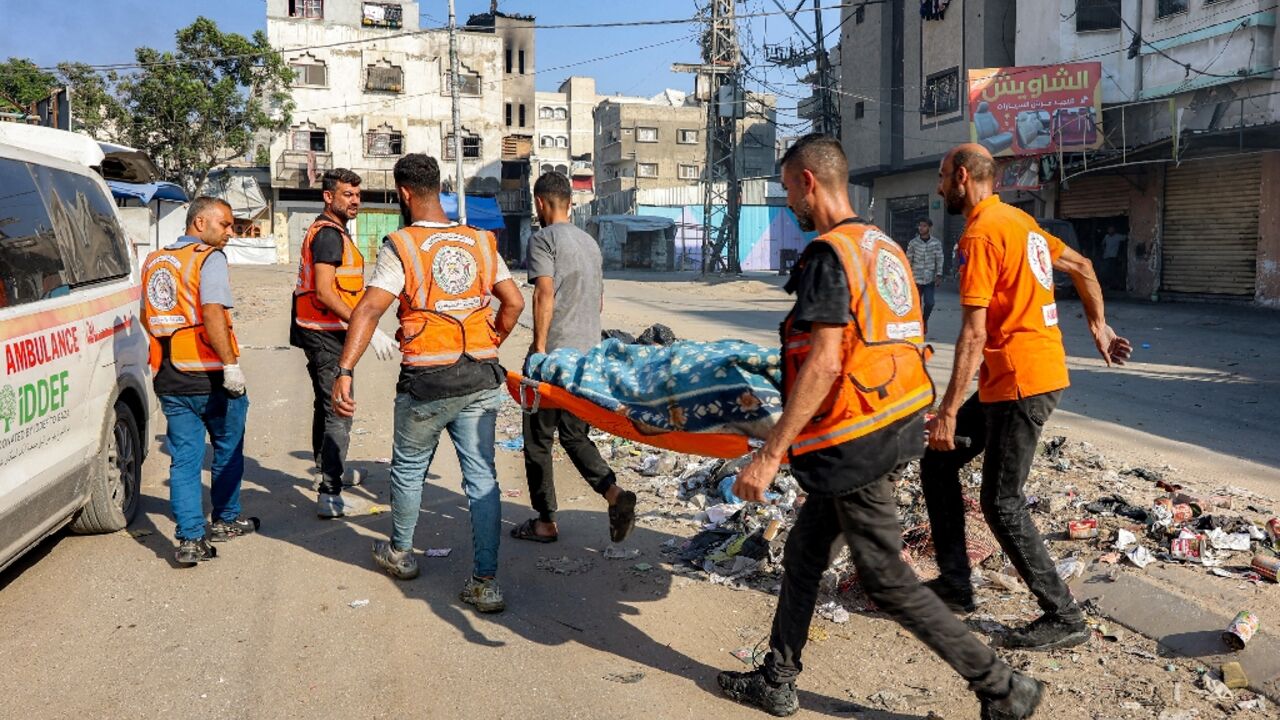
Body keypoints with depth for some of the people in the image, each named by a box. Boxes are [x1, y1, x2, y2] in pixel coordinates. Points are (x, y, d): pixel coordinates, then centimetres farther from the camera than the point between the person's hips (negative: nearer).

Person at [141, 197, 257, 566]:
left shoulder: (154, 261, 14)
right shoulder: (210, 259, -10)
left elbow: (147, 318, 19)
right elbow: (212, 313, -24)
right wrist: (231, 363, -26)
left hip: (169, 379, 6)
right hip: (210, 376, -6)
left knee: (184, 459, 8)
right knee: (228, 451, 15)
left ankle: (190, 539, 4)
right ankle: (225, 521, 29)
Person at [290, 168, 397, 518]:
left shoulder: (328, 231, 16)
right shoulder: (329, 234, -17)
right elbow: (324, 292, -26)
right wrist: (368, 328, -31)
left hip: (320, 332, 11)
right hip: (327, 334, -11)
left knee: (326, 404, 24)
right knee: (339, 412, -10)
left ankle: (324, 467, 41)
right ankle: (329, 496, -9)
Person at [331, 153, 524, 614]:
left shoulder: (401, 246, -6)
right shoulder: (481, 242, 7)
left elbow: (368, 311, -16)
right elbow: (514, 302, 8)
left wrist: (344, 372, -20)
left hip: (427, 380, -3)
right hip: (481, 378, 3)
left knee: (409, 469, 19)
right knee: (481, 477, 6)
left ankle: (400, 554, 39)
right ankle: (486, 582, 6)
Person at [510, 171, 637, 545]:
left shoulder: (543, 238, -7)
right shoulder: (590, 241, 17)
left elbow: (545, 294, -18)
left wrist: (539, 347, -16)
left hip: (554, 351, -7)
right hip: (589, 352, 7)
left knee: (538, 438, 5)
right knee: (575, 434, 16)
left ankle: (545, 522, 12)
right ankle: (614, 493, -4)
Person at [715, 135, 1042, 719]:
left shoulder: (828, 254, -17)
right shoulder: (885, 248, 12)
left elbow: (823, 364, -25)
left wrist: (769, 455, -24)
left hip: (855, 443, -10)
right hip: (891, 427, 10)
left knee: (886, 580, 3)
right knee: (803, 552, 18)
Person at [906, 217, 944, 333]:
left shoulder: (936, 243, 0)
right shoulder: (913, 243, -1)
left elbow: (939, 259, 1)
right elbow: (908, 260, 3)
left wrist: (939, 275, -6)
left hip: (930, 278, 0)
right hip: (916, 278, 0)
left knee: (929, 303, -9)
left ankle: (925, 320, 18)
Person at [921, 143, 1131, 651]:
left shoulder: (980, 235, -16)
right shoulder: (1020, 221, 14)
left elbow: (973, 334, -22)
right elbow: (1081, 267, 24)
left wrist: (948, 412, -20)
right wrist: (1099, 327, 31)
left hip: (1020, 380, -10)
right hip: (1039, 369, 10)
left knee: (1002, 504, -2)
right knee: (937, 463, 13)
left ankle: (1064, 618, 9)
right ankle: (955, 584, 19)